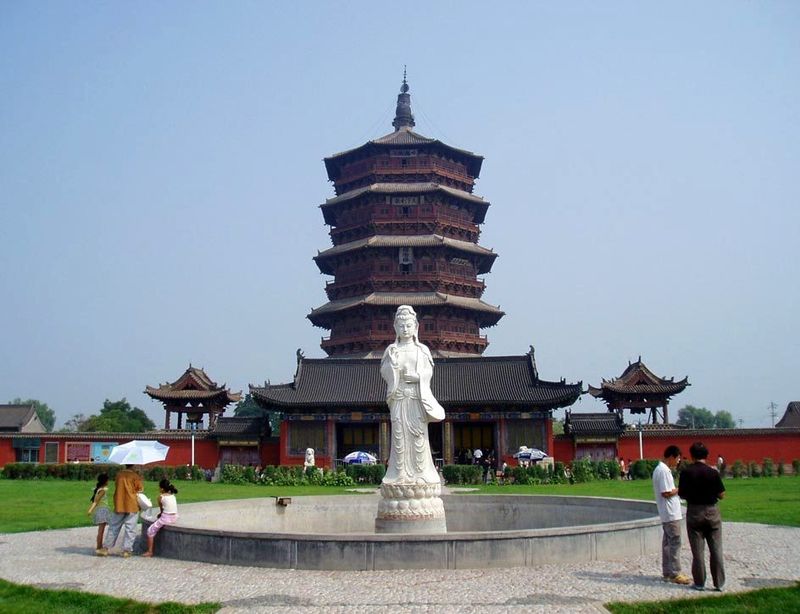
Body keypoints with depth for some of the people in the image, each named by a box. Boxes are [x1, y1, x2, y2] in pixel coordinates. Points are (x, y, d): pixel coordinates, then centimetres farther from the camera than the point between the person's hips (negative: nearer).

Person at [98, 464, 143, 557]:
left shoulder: (119, 474, 3)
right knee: (130, 529, 2)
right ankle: (126, 550, 1)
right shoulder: (135, 476, -7)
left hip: (119, 505, 4)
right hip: (132, 506, -4)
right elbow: (140, 490, -4)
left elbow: (116, 486, 10)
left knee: (113, 527, 12)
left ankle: (105, 548, 14)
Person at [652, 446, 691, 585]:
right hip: (671, 513, -10)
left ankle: (667, 573, 19)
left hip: (667, 514, 10)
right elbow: (666, 493, -21)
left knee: (667, 542, 13)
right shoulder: (663, 471, -18)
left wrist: (677, 490, 9)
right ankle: (675, 574, -1)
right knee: (675, 543, -5)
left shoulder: (661, 469, 15)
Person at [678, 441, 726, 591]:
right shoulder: (713, 473, -9)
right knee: (716, 549, 9)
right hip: (711, 511, 0)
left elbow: (682, 494, -6)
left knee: (698, 550, 7)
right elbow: (721, 495, -6)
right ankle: (719, 583, 12)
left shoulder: (686, 472, -10)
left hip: (694, 512, 0)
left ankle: (699, 583, 12)